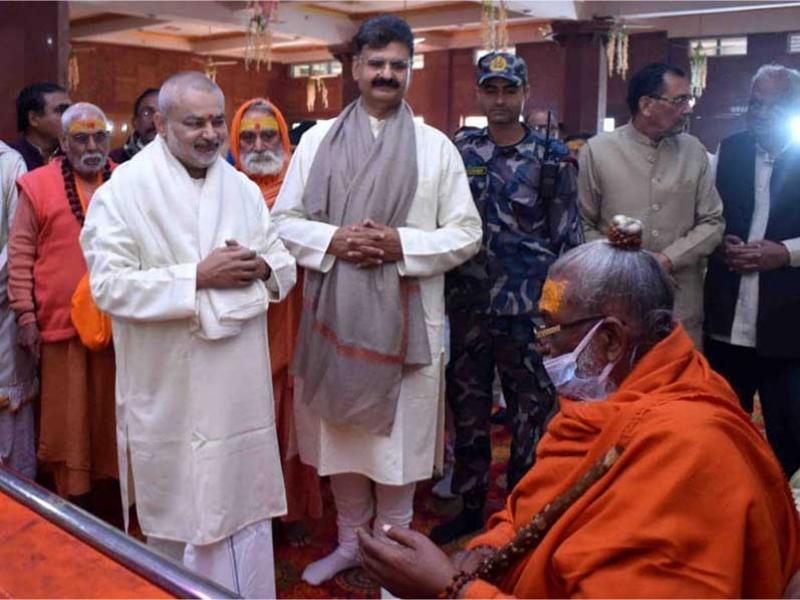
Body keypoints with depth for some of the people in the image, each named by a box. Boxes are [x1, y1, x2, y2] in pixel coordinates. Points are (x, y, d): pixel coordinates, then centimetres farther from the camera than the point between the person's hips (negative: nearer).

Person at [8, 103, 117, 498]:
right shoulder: (38, 186, -1)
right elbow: (20, 253, -1)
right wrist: (25, 315, -6)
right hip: (60, 321, -2)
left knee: (113, 413, 11)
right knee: (66, 418, 7)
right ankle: (73, 503, 19)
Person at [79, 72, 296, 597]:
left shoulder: (244, 188, 7)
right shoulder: (124, 189, -9)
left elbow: (286, 264, 11)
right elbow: (109, 286, -17)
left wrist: (260, 268, -12)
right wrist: (197, 277, -22)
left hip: (239, 386, 4)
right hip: (169, 391, -4)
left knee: (242, 508, 11)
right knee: (176, 512, 13)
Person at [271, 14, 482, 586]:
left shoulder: (436, 146, 1)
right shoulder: (318, 139, 6)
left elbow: (467, 233, -1)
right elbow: (283, 220, 5)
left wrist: (402, 246, -15)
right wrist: (332, 240, -14)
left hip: (405, 316, -2)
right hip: (335, 311, 2)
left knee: (397, 435, 6)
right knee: (341, 431, 13)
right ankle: (350, 541, 33)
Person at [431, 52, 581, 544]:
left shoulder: (549, 157, -1)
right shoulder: (460, 150, 7)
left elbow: (568, 237, -1)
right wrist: (442, 289, 6)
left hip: (527, 308, -3)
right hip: (468, 304, 3)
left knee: (532, 411, 4)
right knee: (468, 407, 13)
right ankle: (471, 505, 30)